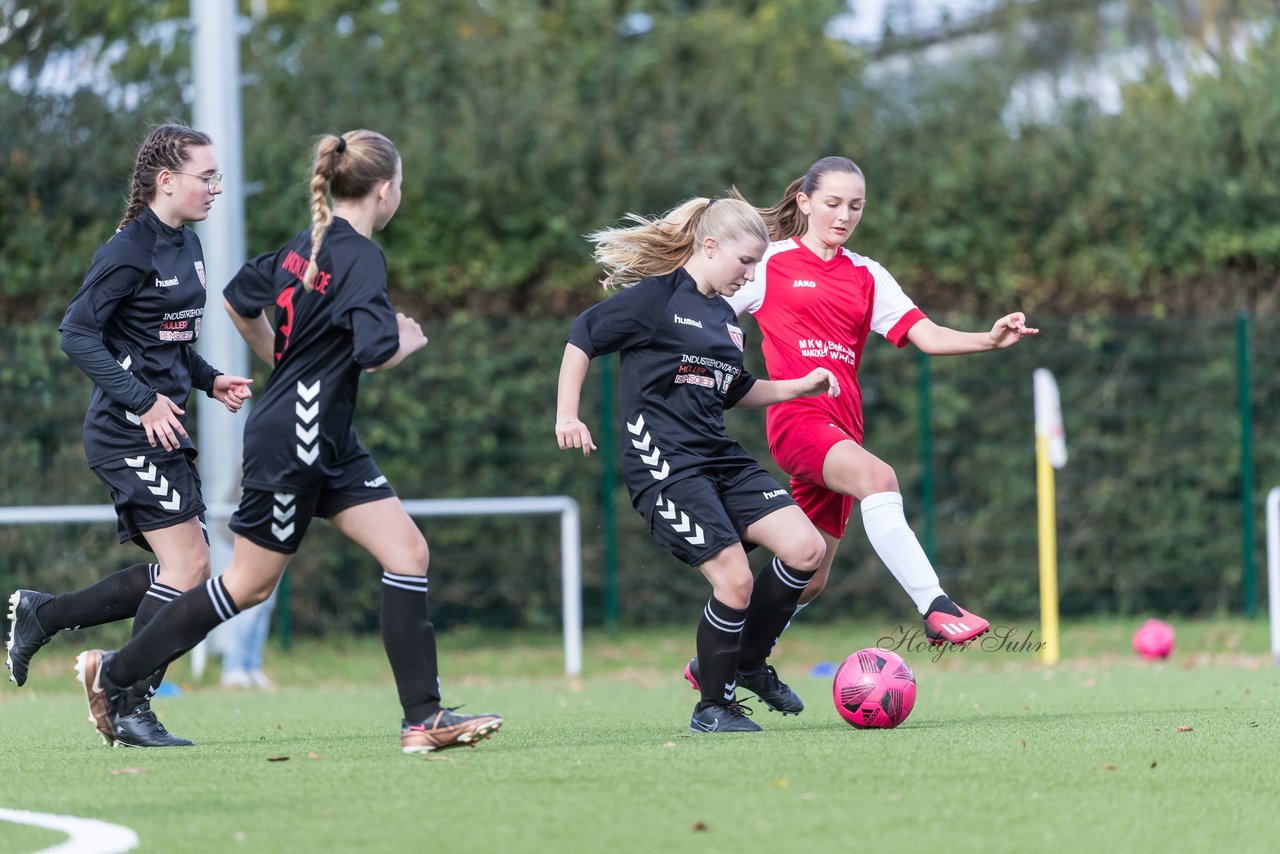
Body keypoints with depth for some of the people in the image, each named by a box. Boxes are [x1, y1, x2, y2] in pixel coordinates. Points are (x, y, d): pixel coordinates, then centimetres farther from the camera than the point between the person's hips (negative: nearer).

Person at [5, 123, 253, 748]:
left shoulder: (187, 247, 14)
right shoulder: (130, 251, -14)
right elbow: (77, 333, -17)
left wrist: (208, 380, 9)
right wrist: (144, 402, -20)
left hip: (163, 432, 9)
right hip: (127, 433, -9)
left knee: (182, 571, 9)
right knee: (187, 565, -13)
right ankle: (132, 709, -6)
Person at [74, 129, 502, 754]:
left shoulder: (308, 245, 9)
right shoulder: (361, 257, -18)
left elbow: (238, 299, 21)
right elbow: (374, 354, -29)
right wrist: (409, 340, -8)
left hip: (329, 445, 9)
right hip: (291, 444, -9)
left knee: (407, 552, 0)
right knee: (249, 584, 3)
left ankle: (424, 719, -3)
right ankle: (115, 674, 17)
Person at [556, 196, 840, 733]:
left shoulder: (725, 316, 16)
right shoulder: (655, 298, -8)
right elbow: (583, 336, -4)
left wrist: (798, 387, 20)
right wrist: (566, 416, -9)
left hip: (720, 459, 8)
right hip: (665, 464, -8)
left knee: (806, 549, -7)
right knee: (735, 579, -16)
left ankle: (747, 663, 13)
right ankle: (713, 707, 3)